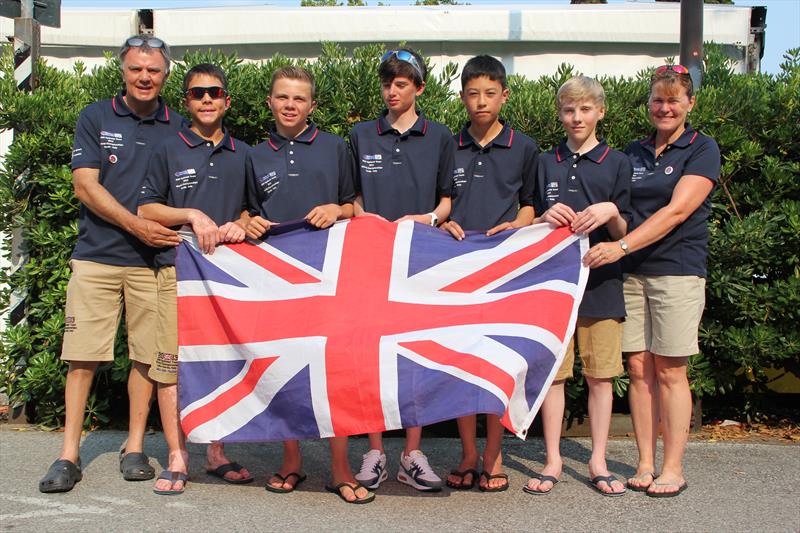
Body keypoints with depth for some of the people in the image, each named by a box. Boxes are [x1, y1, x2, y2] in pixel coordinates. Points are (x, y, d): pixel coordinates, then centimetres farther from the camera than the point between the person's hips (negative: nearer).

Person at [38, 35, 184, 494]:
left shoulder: (178, 128, 9)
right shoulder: (95, 118, 6)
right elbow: (85, 185, -2)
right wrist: (136, 224, -14)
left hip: (153, 259, 1)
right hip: (97, 255, -1)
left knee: (148, 355, 3)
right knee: (83, 355, -3)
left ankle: (135, 447, 16)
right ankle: (69, 454, 5)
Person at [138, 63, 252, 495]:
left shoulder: (242, 154, 15)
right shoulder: (169, 150, 8)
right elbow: (146, 208, 6)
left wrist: (239, 225, -1)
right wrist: (192, 215, -8)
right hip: (179, 267, -2)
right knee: (172, 361, -6)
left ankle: (217, 452, 14)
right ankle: (177, 457, 1)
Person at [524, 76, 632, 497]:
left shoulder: (616, 163, 6)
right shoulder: (545, 163, 12)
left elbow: (623, 233, 3)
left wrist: (611, 214, -19)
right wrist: (546, 218, -10)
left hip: (600, 281, -1)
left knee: (600, 375, 3)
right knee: (552, 373, 2)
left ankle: (598, 462, 14)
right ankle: (553, 461, 12)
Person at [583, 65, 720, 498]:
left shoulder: (702, 150, -1)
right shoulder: (633, 152, 15)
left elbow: (676, 211, -14)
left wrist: (622, 246, -21)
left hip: (677, 271, -4)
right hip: (630, 273, 4)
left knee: (669, 371, -2)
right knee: (638, 368, 3)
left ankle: (673, 467, 7)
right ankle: (645, 463, 11)